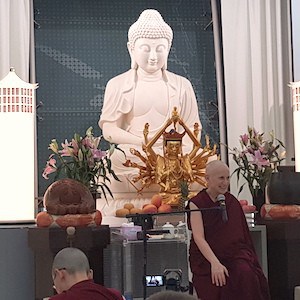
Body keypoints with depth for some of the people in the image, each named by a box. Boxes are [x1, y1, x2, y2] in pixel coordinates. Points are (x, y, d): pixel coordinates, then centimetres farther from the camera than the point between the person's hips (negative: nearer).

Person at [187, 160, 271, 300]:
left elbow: (241, 233, 8)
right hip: (206, 256, -2)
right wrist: (215, 263, -24)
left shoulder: (232, 201, 7)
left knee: (246, 273, -26)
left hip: (234, 252, 2)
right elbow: (199, 237, -12)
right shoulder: (197, 203, -3)